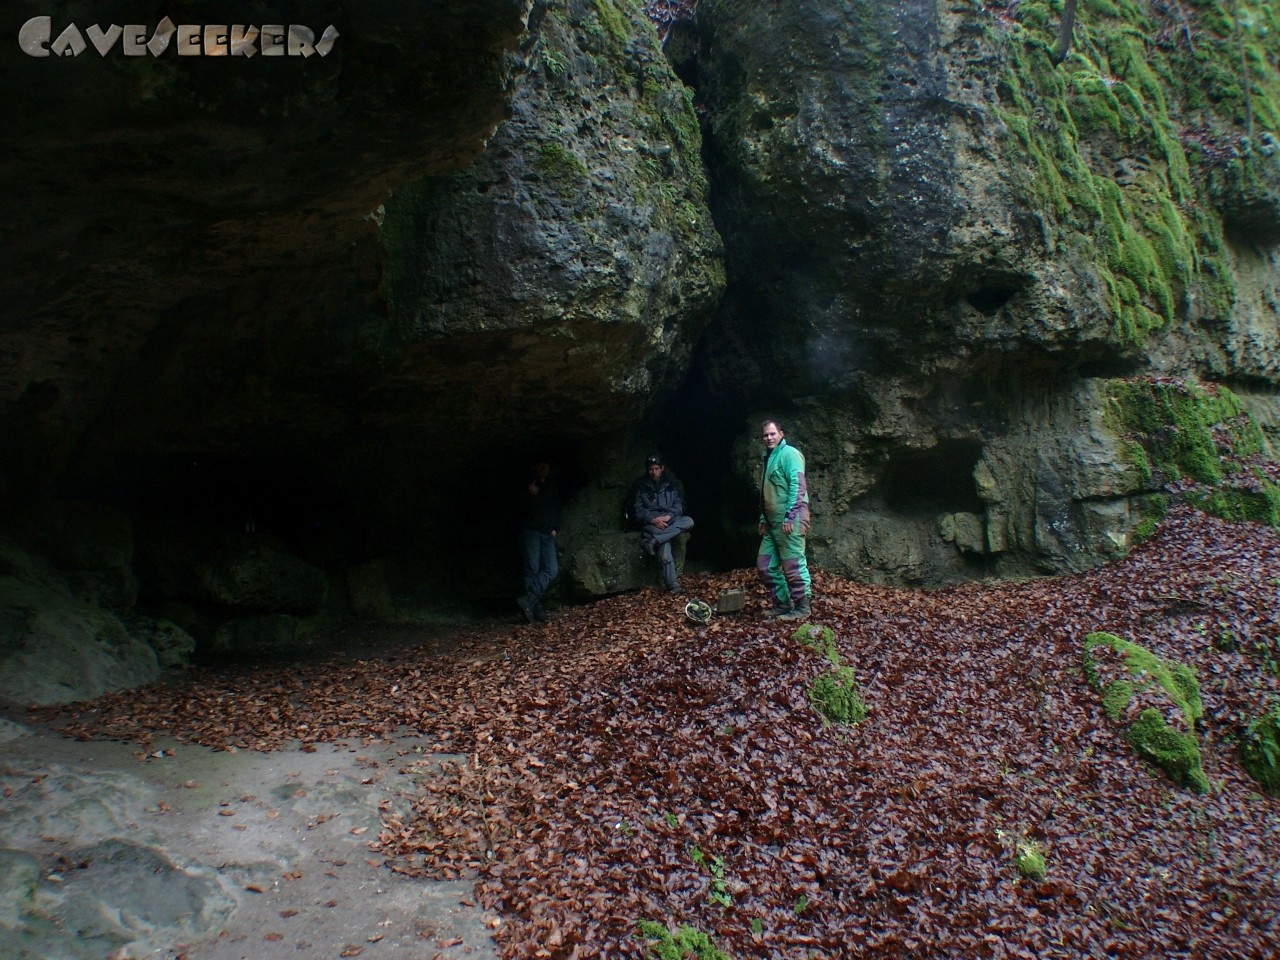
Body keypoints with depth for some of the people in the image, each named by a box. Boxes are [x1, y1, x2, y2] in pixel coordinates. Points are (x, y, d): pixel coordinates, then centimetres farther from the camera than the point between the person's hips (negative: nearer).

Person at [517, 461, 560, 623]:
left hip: (547, 534, 4)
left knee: (551, 569, -15)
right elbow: (529, 511, -4)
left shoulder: (552, 488, 20)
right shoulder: (528, 487, 6)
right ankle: (536, 608, -14)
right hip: (531, 530, -4)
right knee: (532, 569, -14)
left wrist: (555, 528, 12)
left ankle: (529, 600, -22)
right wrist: (533, 495, -19)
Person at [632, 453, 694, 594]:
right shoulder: (639, 485, 2)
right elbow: (637, 509, -3)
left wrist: (669, 516, -14)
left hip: (670, 521, 4)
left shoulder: (671, 484, 11)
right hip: (650, 523, -4)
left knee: (689, 521, -28)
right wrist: (653, 519, -18)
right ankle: (672, 585, -28)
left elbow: (679, 504, 7)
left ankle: (653, 541, -34)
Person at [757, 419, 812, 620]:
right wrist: (763, 518, 22)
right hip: (773, 522, 10)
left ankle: (803, 606, 3)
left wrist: (790, 516, -22)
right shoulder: (769, 458, 21)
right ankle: (782, 603, 18)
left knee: (793, 565, -6)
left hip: (790, 520, -10)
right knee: (765, 565, 10)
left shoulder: (789, 454, -7)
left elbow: (798, 486, -17)